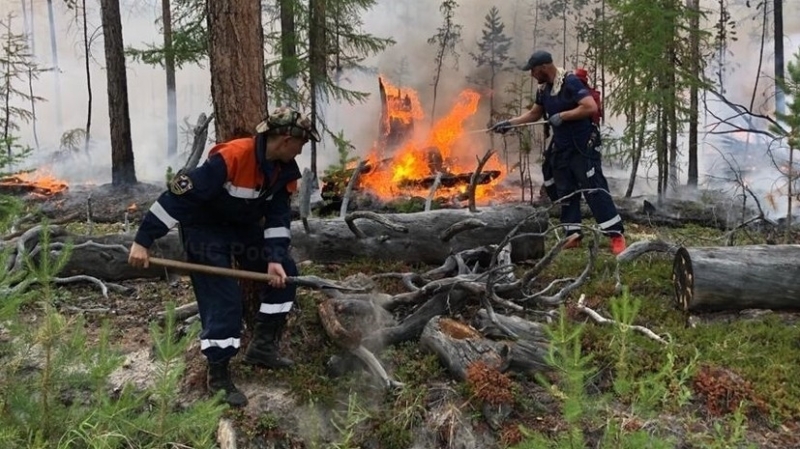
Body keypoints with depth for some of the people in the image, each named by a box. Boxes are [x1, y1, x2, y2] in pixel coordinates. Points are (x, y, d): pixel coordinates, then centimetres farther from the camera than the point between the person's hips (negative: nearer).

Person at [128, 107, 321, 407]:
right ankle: (218, 376, 3)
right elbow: (180, 194, -33)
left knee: (283, 274, 4)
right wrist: (143, 240, -32)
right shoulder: (231, 157, -34)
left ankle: (262, 347, 17)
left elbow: (279, 215, -3)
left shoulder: (284, 169, -9)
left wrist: (275, 258, -17)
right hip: (205, 229, -8)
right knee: (222, 300, -13)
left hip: (244, 226, 8)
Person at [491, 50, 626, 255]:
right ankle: (573, 235, 17)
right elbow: (534, 114, 21)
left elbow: (591, 107, -26)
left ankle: (617, 235, -4)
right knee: (565, 192, 9)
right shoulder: (543, 89, 7)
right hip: (561, 149, 9)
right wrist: (509, 123, 14)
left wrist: (562, 116, -22)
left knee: (595, 189, -9)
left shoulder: (570, 82, -18)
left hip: (583, 147, -8)